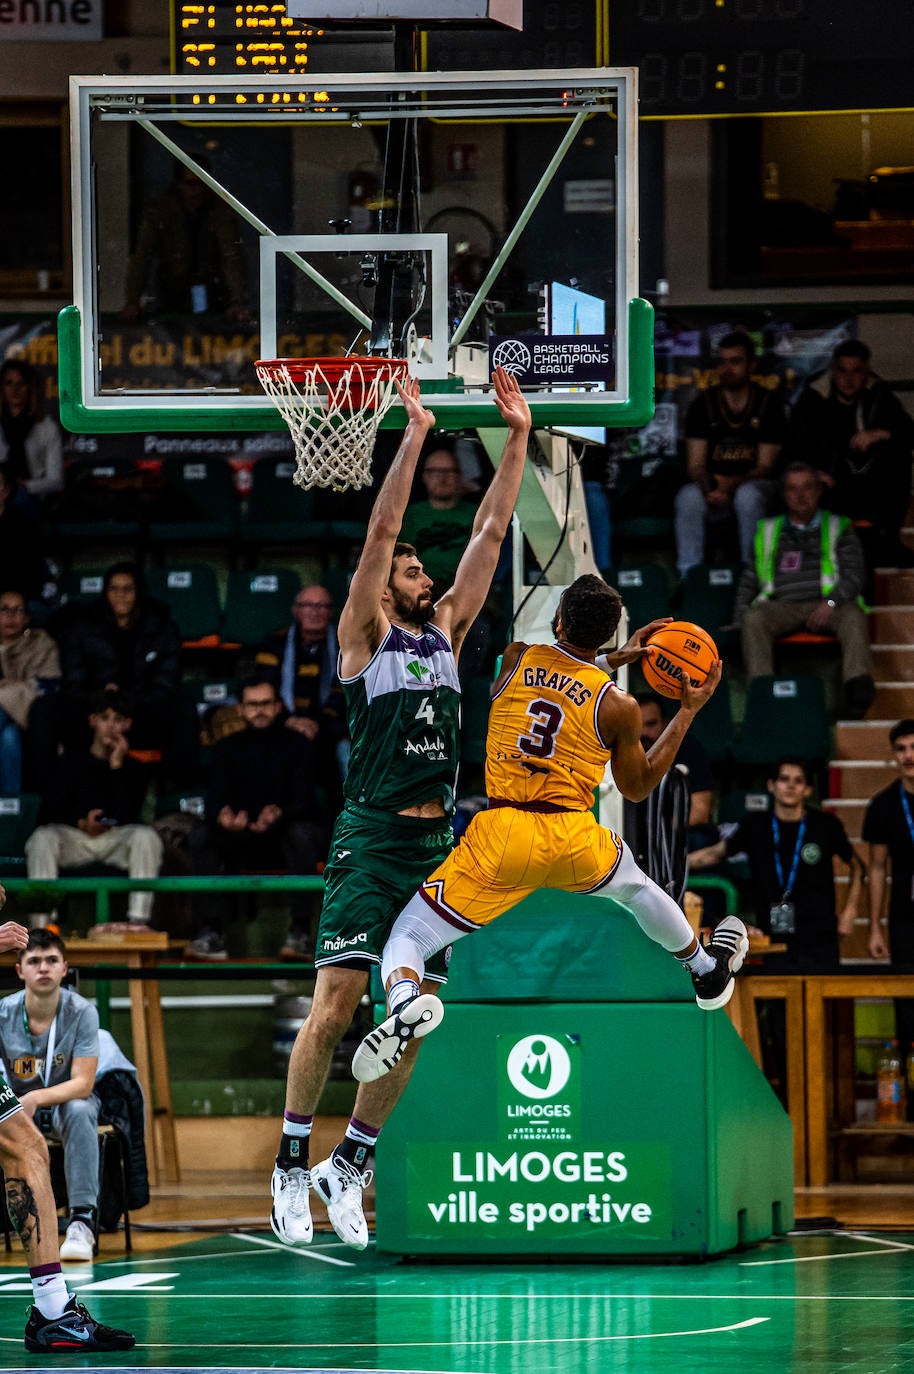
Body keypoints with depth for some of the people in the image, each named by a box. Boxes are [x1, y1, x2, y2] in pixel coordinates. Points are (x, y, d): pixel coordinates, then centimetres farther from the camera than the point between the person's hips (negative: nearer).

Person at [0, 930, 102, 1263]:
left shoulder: (81, 1012, -18)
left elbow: (83, 1083, -23)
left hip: (67, 1100, -1)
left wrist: (36, 1099, -41)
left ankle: (82, 1220, -35)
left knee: (79, 1111, -37)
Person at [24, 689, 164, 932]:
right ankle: (43, 922, -38)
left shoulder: (132, 768, 10)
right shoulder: (72, 762, 10)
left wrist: (117, 766, -7)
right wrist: (81, 823, -15)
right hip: (73, 839, 0)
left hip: (114, 840, 0)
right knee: (42, 837, -33)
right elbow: (46, 815, 3)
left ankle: (138, 920, -37)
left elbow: (126, 818, -6)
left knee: (146, 836, -32)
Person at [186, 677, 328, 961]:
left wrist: (279, 815, -40)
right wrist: (222, 817, -34)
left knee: (302, 833, -37)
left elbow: (304, 800, -16)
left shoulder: (296, 744, -4)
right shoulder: (228, 748, 4)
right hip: (242, 841, 3)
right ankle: (211, 933, -31)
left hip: (287, 832, -3)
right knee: (201, 835, -25)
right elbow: (214, 800, -8)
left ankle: (300, 932, -40)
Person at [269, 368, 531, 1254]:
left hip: (436, 846, 6)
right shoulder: (366, 636, 1)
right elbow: (380, 531, -9)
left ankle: (349, 1165, 15)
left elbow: (489, 535, 12)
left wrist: (518, 439, 6)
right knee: (337, 1001, -13)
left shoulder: (447, 632, 16)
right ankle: (290, 1167, -4)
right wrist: (414, 435, -13)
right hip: (371, 839, -6)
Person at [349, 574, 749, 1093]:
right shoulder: (619, 706, -2)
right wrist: (689, 712, 16)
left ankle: (406, 1003, -34)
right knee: (635, 885, 37)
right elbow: (637, 787, 14)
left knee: (405, 941, 1)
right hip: (575, 841, 2)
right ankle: (709, 971, 58)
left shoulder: (514, 659, 0)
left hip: (499, 836, -2)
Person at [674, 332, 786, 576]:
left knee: (747, 496, -38)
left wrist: (732, 484, -24)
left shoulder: (768, 403, -1)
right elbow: (695, 464, 0)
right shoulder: (703, 404, 4)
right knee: (688, 498, -32)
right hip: (713, 484, 2)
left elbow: (765, 466, -4)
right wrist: (710, 490, -24)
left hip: (753, 484, -1)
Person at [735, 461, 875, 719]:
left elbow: (854, 576, 7)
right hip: (782, 607, 1)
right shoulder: (768, 531, 24)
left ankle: (857, 687, -53)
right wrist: (740, 618, 2)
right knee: (754, 619, -31)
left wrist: (830, 603, -12)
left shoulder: (839, 528, 18)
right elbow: (748, 581, 21)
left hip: (825, 607, -1)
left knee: (853, 616, -34)